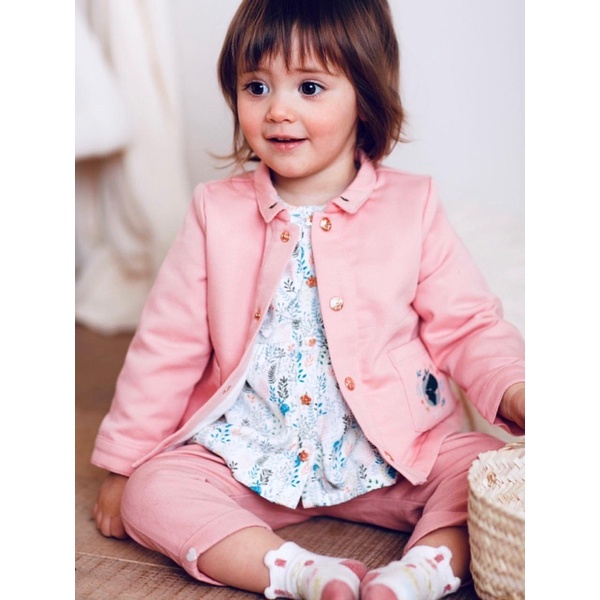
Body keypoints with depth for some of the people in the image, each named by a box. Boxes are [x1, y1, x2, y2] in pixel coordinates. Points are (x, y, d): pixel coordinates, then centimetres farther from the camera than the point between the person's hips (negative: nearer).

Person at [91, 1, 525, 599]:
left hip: (395, 453, 0)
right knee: (152, 492, -22)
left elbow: (466, 326, 2)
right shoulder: (217, 212, 0)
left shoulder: (412, 207, -2)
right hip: (250, 454, 1)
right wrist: (123, 463, 6)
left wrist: (515, 392, -18)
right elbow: (168, 343, 4)